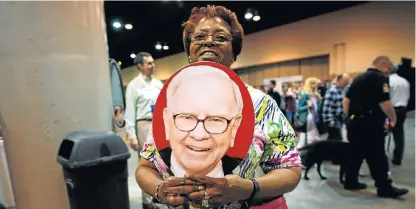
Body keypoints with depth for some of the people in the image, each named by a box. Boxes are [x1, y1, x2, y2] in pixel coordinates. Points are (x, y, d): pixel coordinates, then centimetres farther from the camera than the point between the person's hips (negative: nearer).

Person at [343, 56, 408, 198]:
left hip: (354, 122, 8)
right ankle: (385, 188, 14)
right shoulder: (380, 78, -9)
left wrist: (349, 117, 22)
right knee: (377, 157, 3)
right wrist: (393, 118, -2)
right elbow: (384, 103, -18)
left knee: (356, 154, 15)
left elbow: (346, 100, 15)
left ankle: (350, 182, 22)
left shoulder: (358, 78, 14)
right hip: (370, 125, -8)